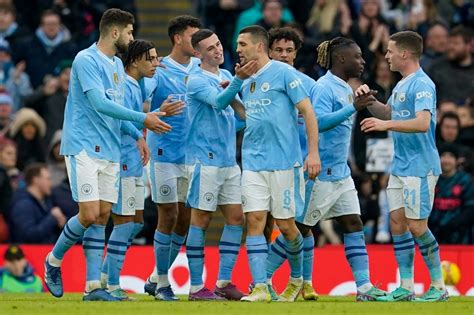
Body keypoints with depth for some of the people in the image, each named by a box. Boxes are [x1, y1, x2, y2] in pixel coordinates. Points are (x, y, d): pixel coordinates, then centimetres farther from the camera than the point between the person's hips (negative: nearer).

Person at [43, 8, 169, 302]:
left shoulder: (118, 65, 15)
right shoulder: (86, 60, -11)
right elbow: (99, 103, -20)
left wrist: (137, 136, 12)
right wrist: (143, 118, -20)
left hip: (110, 152, 8)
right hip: (83, 148, -8)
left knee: (102, 217, 2)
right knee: (89, 214, -13)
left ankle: (94, 286, 2)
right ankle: (54, 260, 11)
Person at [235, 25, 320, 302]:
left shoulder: (284, 73, -7)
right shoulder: (246, 82, 14)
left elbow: (308, 111, -9)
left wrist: (313, 152, -15)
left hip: (284, 162, -6)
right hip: (253, 162, 6)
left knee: (285, 225, 2)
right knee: (255, 221, -6)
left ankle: (297, 279, 25)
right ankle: (260, 288, -8)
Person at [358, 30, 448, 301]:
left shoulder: (422, 85, -15)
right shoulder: (401, 85, 14)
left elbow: (423, 123, -27)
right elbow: (388, 113, 28)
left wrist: (386, 125, -30)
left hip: (420, 167, -9)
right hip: (400, 166, 9)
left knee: (417, 226, -7)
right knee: (397, 223, 6)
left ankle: (439, 287, 2)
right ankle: (405, 287, 9)